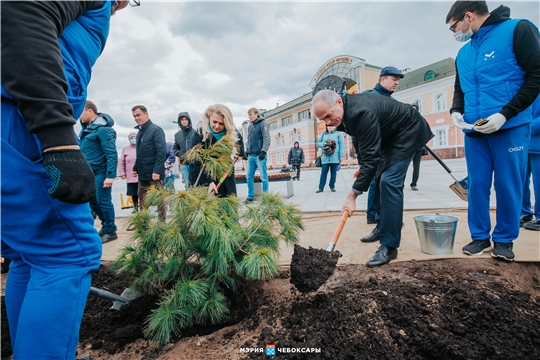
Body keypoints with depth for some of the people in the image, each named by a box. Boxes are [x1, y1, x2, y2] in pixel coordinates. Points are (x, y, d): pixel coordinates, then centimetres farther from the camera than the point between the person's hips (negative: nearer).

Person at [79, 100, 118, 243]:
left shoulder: (102, 129, -17)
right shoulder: (87, 127, 11)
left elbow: (111, 154, -21)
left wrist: (110, 176, -25)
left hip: (101, 171, -9)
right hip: (90, 171, 9)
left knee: (103, 201, -2)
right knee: (91, 200, 15)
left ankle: (110, 231, 12)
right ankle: (106, 224, 31)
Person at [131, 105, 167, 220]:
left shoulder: (156, 130, -10)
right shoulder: (140, 132, 15)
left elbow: (162, 152, -17)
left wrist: (156, 171, -22)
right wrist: (135, 168, 14)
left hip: (154, 174, -8)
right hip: (142, 173, 8)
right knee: (142, 201, 13)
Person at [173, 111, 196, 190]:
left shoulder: (195, 133, -5)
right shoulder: (177, 135, 10)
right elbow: (175, 148, 19)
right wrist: (179, 154, 1)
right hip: (183, 164, 4)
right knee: (187, 185, 9)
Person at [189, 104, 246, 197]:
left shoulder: (233, 133, -10)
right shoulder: (200, 133, -21)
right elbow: (197, 163, -23)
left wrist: (239, 153, -3)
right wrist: (209, 182, -32)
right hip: (204, 179, -4)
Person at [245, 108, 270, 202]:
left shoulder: (263, 123, -3)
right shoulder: (250, 126, 18)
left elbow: (267, 139, -11)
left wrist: (263, 151, -18)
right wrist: (247, 152, 17)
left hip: (259, 155, -7)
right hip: (251, 156, 7)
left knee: (263, 177, -3)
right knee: (249, 177, 7)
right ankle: (250, 196, 17)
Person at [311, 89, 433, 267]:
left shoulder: (362, 112, -36)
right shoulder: (345, 111, -8)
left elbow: (371, 157, -37)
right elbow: (360, 140, 10)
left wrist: (352, 195, -37)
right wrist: (362, 166, 11)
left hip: (408, 132, -9)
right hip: (388, 135, 10)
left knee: (389, 182, -20)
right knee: (381, 180, 12)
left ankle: (389, 246, -15)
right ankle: (384, 228, 28)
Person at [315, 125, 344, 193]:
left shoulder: (338, 134, 4)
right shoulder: (323, 134, 12)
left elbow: (341, 145, -1)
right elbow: (318, 143, 12)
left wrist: (341, 155, -9)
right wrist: (324, 144, -9)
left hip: (335, 158, -1)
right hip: (325, 157, 1)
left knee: (333, 172, 6)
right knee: (323, 173, 0)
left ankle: (332, 187, 18)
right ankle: (321, 188, 6)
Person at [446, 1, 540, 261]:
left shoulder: (518, 30, -2)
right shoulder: (463, 54, 16)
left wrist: (505, 114, -16)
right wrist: (456, 110, 1)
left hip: (510, 128, -5)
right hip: (474, 132, 5)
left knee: (508, 186, 1)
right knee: (477, 185, 5)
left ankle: (504, 239, 16)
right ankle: (480, 236, 17)